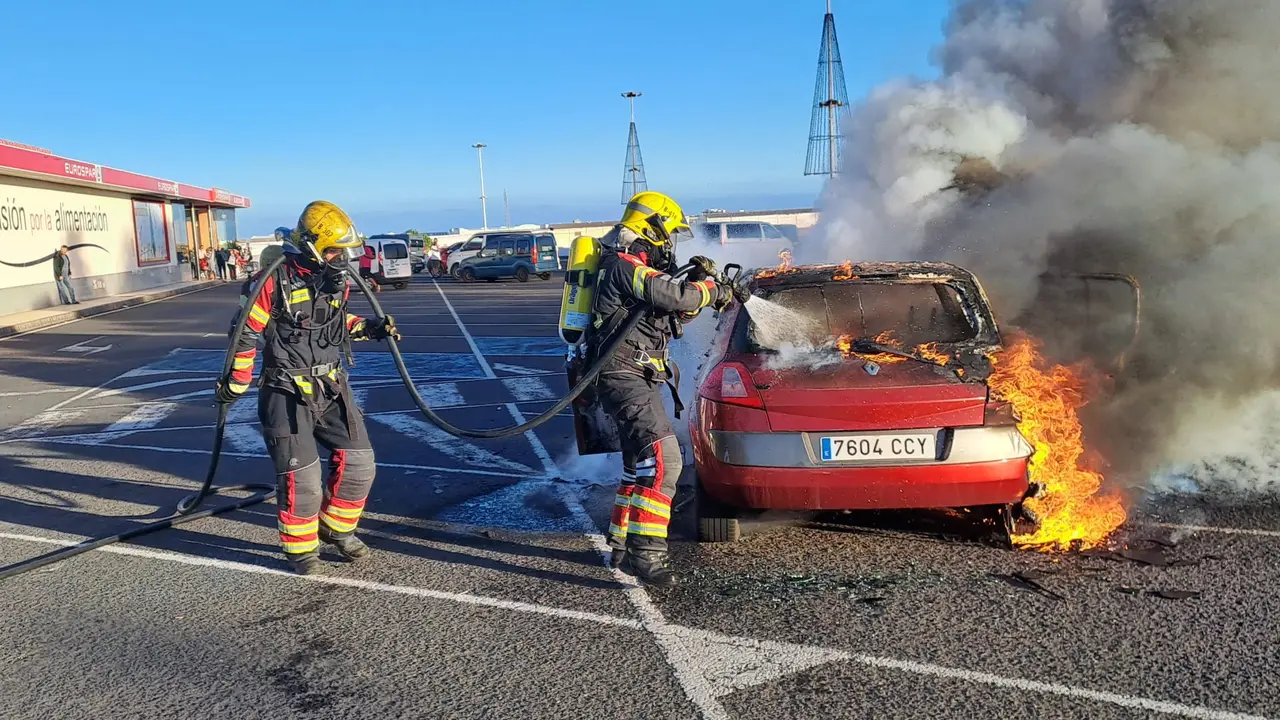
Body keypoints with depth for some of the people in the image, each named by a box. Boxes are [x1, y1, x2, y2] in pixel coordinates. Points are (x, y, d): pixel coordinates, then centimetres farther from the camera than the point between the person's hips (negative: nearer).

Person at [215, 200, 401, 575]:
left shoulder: (337, 280, 4)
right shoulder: (275, 281, -16)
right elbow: (245, 333, -9)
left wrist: (371, 328, 6)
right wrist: (236, 382, -5)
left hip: (332, 386, 6)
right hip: (288, 393, -6)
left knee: (357, 460, 4)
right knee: (300, 475, -5)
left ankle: (337, 528, 26)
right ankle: (301, 548, 16)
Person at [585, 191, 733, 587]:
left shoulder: (629, 266, 20)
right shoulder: (626, 265, -13)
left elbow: (672, 310, 26)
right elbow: (673, 296, -25)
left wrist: (697, 283, 11)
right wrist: (711, 290, -7)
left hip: (633, 377, 11)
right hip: (625, 375, -11)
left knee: (640, 464, 17)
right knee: (662, 459, -20)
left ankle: (623, 547, 25)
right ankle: (647, 555, -22)